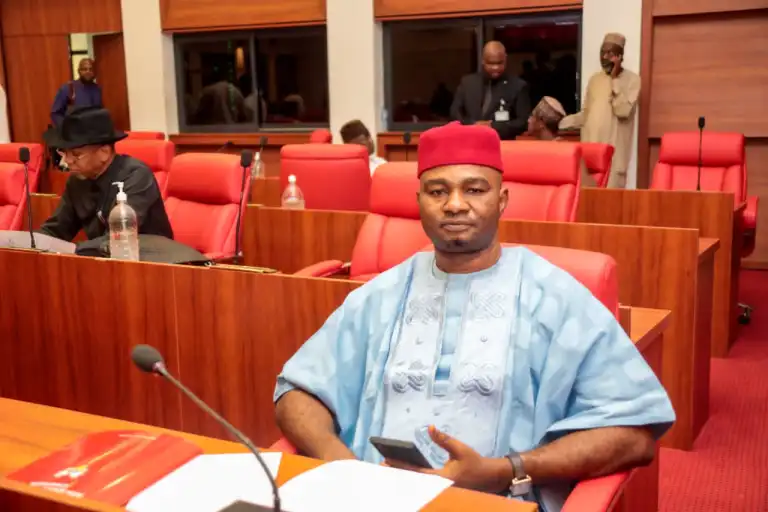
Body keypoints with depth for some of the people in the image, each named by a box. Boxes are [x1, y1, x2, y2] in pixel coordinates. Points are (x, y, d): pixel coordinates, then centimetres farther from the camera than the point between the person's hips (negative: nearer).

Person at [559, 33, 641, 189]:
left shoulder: (631, 79, -1)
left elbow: (623, 110, -15)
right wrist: (557, 123, 8)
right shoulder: (595, 78, 16)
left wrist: (614, 78, -12)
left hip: (613, 151, -5)